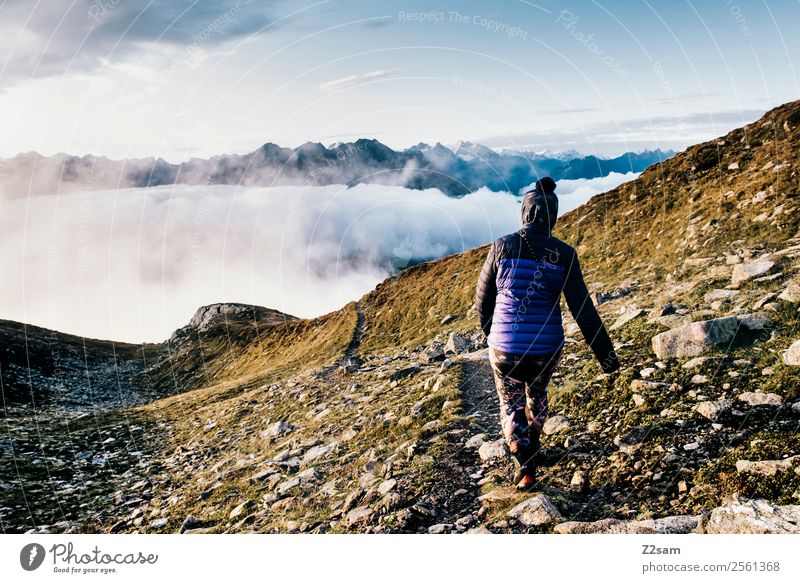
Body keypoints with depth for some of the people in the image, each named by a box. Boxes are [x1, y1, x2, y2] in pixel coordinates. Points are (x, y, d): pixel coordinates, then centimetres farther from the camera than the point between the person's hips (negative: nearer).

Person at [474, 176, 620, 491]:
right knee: (537, 393, 32)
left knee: (511, 406, 22)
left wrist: (489, 331, 22)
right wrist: (605, 353, 2)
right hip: (547, 349, 2)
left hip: (504, 347, -1)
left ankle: (525, 464, 4)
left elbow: (483, 299, 2)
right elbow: (583, 309, -8)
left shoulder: (502, 246, -7)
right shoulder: (565, 255, -8)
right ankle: (532, 446, 53)